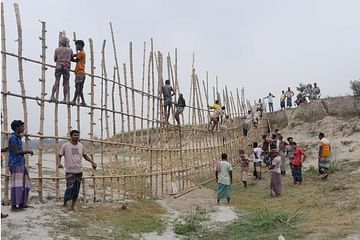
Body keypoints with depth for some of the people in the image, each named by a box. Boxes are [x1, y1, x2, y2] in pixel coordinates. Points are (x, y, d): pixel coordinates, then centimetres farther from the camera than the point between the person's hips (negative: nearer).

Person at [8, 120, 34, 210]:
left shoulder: (18, 137, 17)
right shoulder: (13, 137, -11)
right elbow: (17, 152, -18)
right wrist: (28, 151, -10)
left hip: (21, 164, 9)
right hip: (15, 164, -9)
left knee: (25, 184, 10)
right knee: (17, 184, -11)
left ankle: (21, 203, 15)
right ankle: (14, 205, -11)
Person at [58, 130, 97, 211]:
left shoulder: (81, 146, 10)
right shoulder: (65, 145, -4)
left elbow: (85, 155, 22)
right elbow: (59, 155, -1)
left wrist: (92, 162, 11)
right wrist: (59, 162, -20)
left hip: (79, 171, 5)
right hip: (70, 171, -5)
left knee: (76, 190, 8)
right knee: (70, 188, -9)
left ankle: (73, 206, 20)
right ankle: (65, 204, 11)